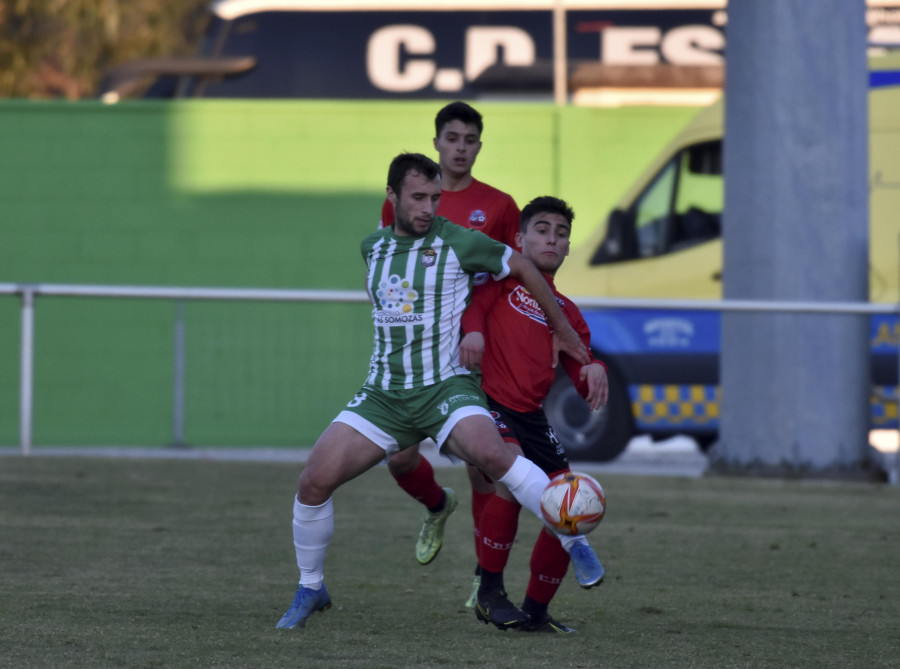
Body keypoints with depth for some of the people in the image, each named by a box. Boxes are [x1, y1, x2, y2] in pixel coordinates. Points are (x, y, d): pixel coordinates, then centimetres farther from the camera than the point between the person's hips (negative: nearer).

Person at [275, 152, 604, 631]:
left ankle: (574, 541, -22)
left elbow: (523, 268, 6)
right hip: (383, 393, 4)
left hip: (446, 388, -4)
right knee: (313, 481, -10)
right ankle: (310, 591, 12)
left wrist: (563, 332, 13)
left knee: (491, 454, -35)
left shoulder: (456, 242, -6)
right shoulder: (373, 247, 9)